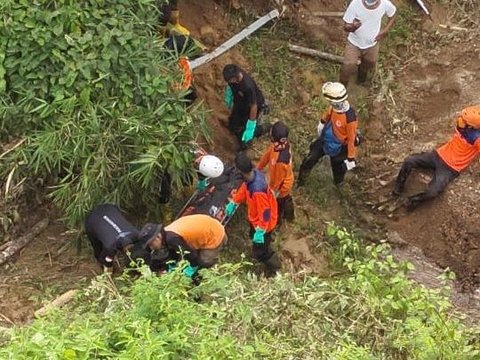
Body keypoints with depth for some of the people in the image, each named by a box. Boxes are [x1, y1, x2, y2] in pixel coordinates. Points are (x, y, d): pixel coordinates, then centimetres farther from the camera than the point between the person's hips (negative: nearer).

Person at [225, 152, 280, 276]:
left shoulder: (258, 190, -45)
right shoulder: (255, 173, -19)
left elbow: (265, 212, -32)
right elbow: (244, 188, 3)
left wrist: (260, 231, -22)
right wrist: (234, 202, 10)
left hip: (263, 222, -8)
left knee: (259, 252, 12)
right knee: (253, 237, 34)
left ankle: (275, 269, 36)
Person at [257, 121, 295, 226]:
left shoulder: (280, 161, -47)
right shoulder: (284, 143, -25)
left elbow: (278, 180, -29)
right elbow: (267, 155, -6)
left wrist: (274, 192, -11)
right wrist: (258, 167, 8)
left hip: (280, 187, -7)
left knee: (277, 206, 25)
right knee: (286, 199, 35)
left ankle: (276, 222, 54)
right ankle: (289, 215, 64)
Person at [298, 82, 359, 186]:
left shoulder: (350, 118, -39)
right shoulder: (336, 106, -20)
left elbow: (352, 140, -28)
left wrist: (351, 158, -19)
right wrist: (322, 122, 27)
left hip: (338, 148, -6)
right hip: (325, 139, 6)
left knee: (338, 168, 19)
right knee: (308, 161, 16)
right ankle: (300, 183, 39)